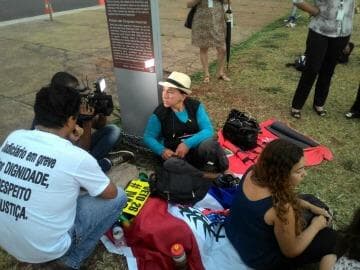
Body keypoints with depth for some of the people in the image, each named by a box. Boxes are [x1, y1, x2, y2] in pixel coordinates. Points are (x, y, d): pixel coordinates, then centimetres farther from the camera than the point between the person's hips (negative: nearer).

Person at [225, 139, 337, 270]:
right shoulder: (281, 208, -37)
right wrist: (315, 226, -6)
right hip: (260, 259, -6)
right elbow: (291, 252, -19)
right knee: (329, 237, 9)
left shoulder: (253, 173, -17)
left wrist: (310, 207, 5)